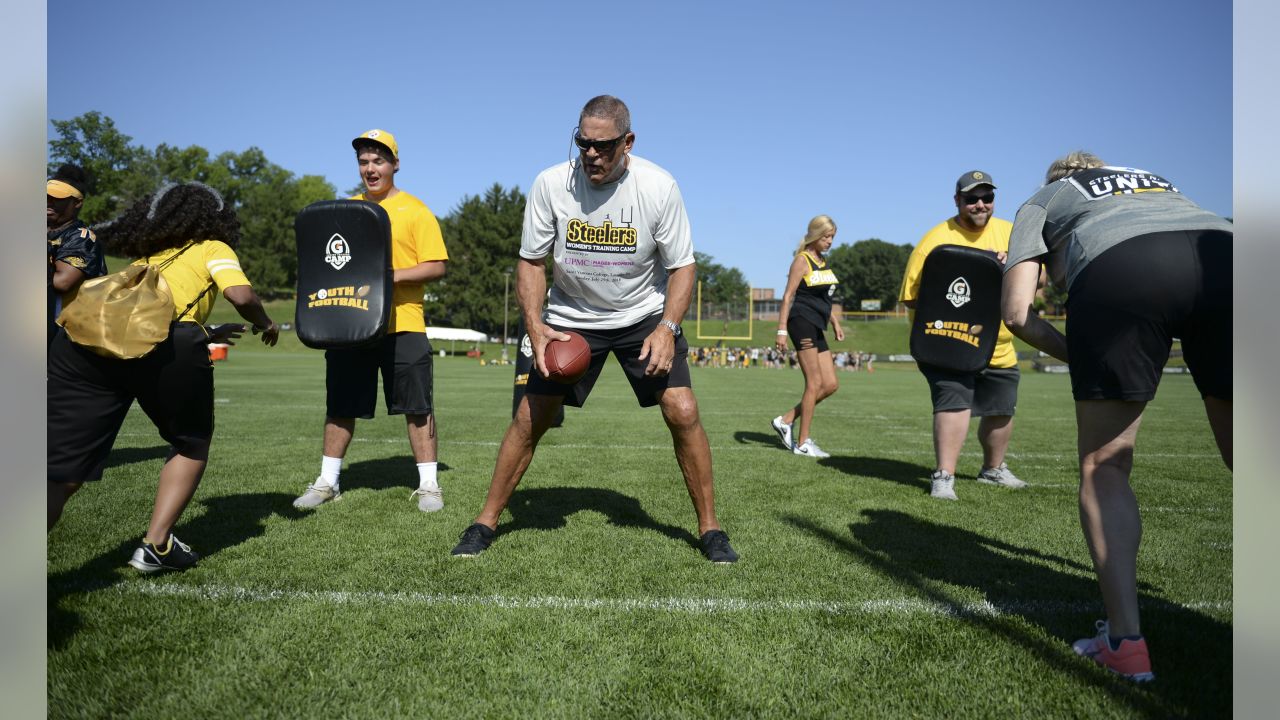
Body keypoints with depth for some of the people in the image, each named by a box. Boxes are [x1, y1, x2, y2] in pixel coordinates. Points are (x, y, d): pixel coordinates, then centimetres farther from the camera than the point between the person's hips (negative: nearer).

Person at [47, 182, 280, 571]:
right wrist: (265, 324, 23)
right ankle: (156, 546, 13)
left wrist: (207, 334, 54)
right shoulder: (212, 249, 23)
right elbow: (241, 295, 3)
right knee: (191, 444, 21)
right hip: (166, 342, -4)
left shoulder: (147, 256, 39)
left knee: (62, 473, 3)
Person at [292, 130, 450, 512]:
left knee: (417, 407, 0)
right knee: (340, 406, 10)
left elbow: (436, 266, -6)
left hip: (402, 325, -4)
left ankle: (428, 484, 10)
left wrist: (392, 275, -19)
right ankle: (328, 481, 23)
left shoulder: (415, 211, 0)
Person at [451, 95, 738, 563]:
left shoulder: (658, 186, -17)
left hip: (645, 315, 0)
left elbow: (681, 266, -9)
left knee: (683, 412, -13)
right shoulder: (551, 184, -15)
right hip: (570, 317, 1)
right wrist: (535, 327, -19)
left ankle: (710, 528, 6)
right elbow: (531, 261, -4)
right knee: (529, 418, -4)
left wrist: (667, 328, -24)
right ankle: (486, 521, 15)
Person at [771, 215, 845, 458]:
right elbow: (788, 296, -11)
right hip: (802, 321, -9)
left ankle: (786, 420, 13)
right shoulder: (802, 260, -7)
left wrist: (835, 323, 21)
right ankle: (803, 443, 1)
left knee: (831, 385, 6)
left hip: (816, 328, 9)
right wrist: (781, 330, -17)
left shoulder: (823, 261, 18)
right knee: (814, 383, -7)